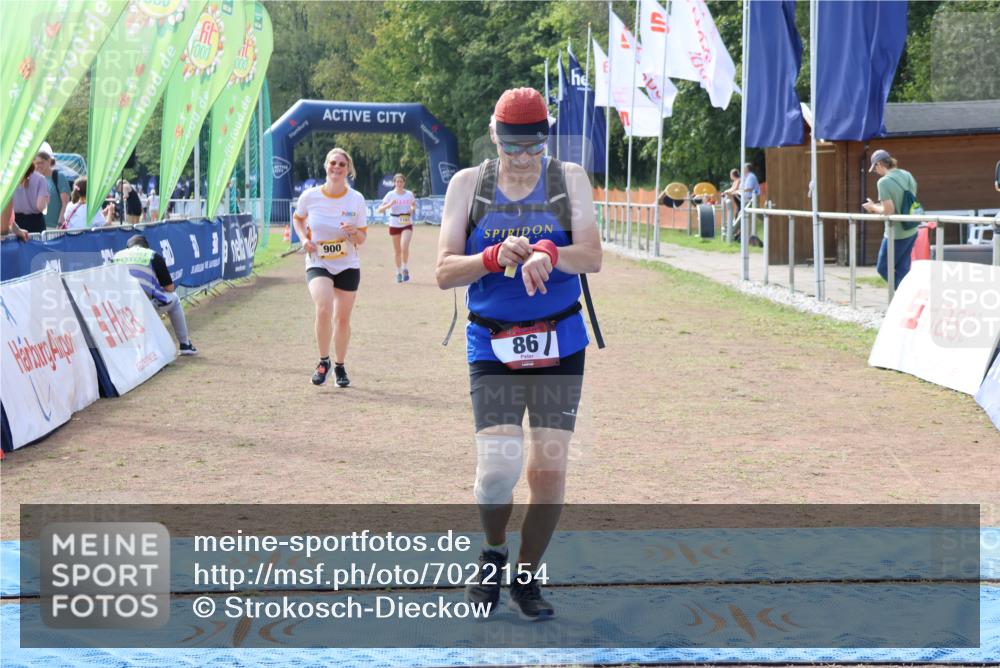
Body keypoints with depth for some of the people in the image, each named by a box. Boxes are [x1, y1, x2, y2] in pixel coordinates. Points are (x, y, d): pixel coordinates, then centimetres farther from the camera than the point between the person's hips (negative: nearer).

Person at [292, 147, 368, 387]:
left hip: (348, 266, 2)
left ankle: (340, 367, 28)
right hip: (318, 264, -2)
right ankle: (323, 361, -4)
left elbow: (362, 238, 1)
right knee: (324, 309, -25)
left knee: (342, 318, 7)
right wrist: (304, 239, -4)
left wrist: (354, 232, -22)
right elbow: (297, 218, 14)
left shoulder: (356, 199, -6)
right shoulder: (310, 196, -8)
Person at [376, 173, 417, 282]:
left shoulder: (409, 194, -1)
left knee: (404, 246, -22)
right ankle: (398, 272, 23)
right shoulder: (390, 195, -6)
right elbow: (380, 210, -10)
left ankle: (404, 268, -3)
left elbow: (414, 205, 15)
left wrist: (413, 209, -9)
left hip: (407, 225, 0)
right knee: (397, 251, 7)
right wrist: (389, 205, -29)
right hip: (394, 225, 0)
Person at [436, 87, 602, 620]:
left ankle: (526, 578, 18)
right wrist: (496, 257, -20)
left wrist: (548, 253, -28)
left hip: (559, 344, 1)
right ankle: (493, 553, 16)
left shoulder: (570, 179, 4)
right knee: (497, 466, -13)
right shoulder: (467, 184, 4)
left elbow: (592, 257, -7)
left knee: (549, 466, 0)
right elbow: (445, 272, -2)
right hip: (492, 345, -1)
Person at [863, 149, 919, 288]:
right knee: (902, 269, 15)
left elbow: (889, 210, -21)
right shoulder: (907, 175, 6)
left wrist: (873, 207, -3)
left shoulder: (884, 182, -18)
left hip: (897, 233, -8)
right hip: (911, 231, 8)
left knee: (883, 268, 8)